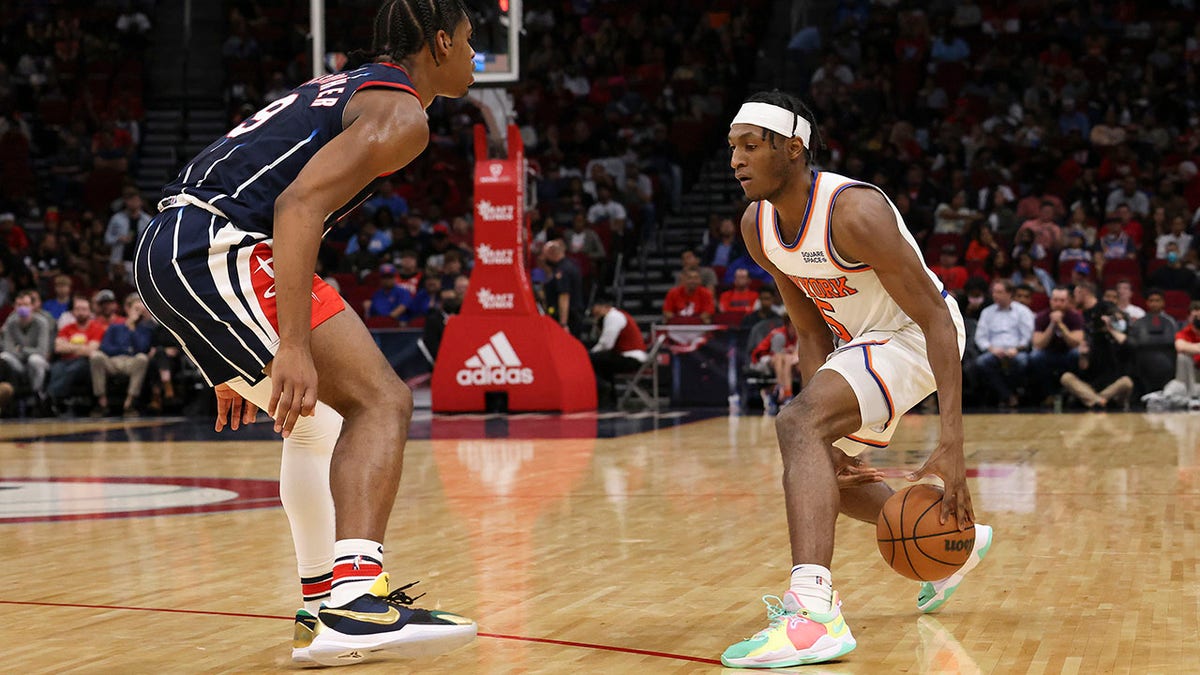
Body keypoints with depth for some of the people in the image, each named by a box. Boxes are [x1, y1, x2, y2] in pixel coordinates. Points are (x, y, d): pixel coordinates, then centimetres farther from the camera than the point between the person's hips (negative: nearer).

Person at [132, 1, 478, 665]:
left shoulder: (345, 88, 28)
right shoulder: (400, 113, -3)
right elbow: (299, 205, -19)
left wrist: (241, 363, 31)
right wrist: (294, 348, -26)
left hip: (167, 251, 10)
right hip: (216, 244, -10)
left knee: (315, 423, 23)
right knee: (380, 400, -14)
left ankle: (324, 608, 28)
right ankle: (357, 600, -30)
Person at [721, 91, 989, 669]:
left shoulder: (853, 212, -30)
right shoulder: (757, 227, -5)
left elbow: (938, 321, -30)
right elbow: (811, 334, 3)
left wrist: (951, 445, -38)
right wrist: (830, 438, -8)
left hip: (914, 337, -9)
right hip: (859, 340, 9)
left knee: (797, 424, -32)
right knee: (820, 469, 22)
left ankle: (813, 610, -47)